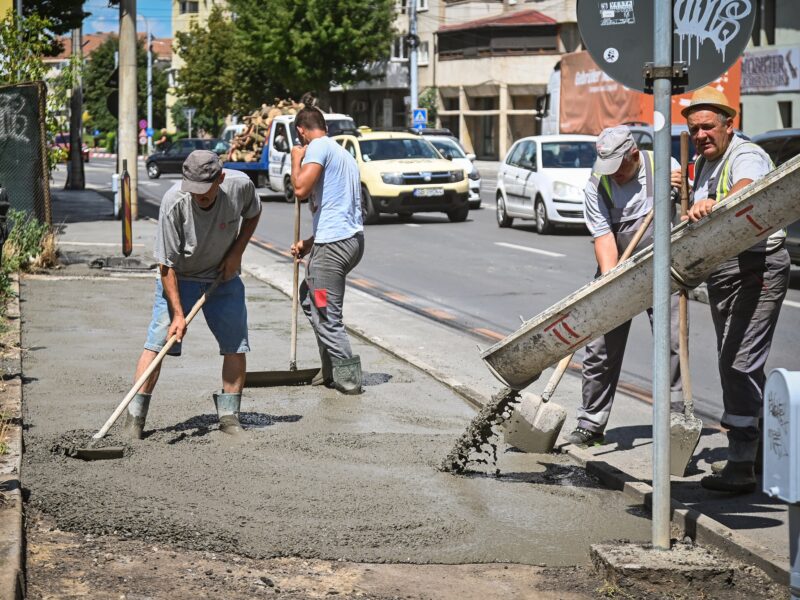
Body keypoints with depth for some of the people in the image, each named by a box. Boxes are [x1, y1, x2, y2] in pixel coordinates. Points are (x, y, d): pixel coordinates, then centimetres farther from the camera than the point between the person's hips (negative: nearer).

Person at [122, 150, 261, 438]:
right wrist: (178, 314, -24)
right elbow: (167, 265, -23)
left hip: (223, 277, 3)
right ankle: (134, 418, -7)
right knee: (157, 342, -12)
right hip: (179, 278, -3)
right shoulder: (174, 202, -30)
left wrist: (236, 252, -7)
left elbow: (253, 213, 6)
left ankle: (229, 416, 14)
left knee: (236, 345, 1)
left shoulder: (240, 185, -21)